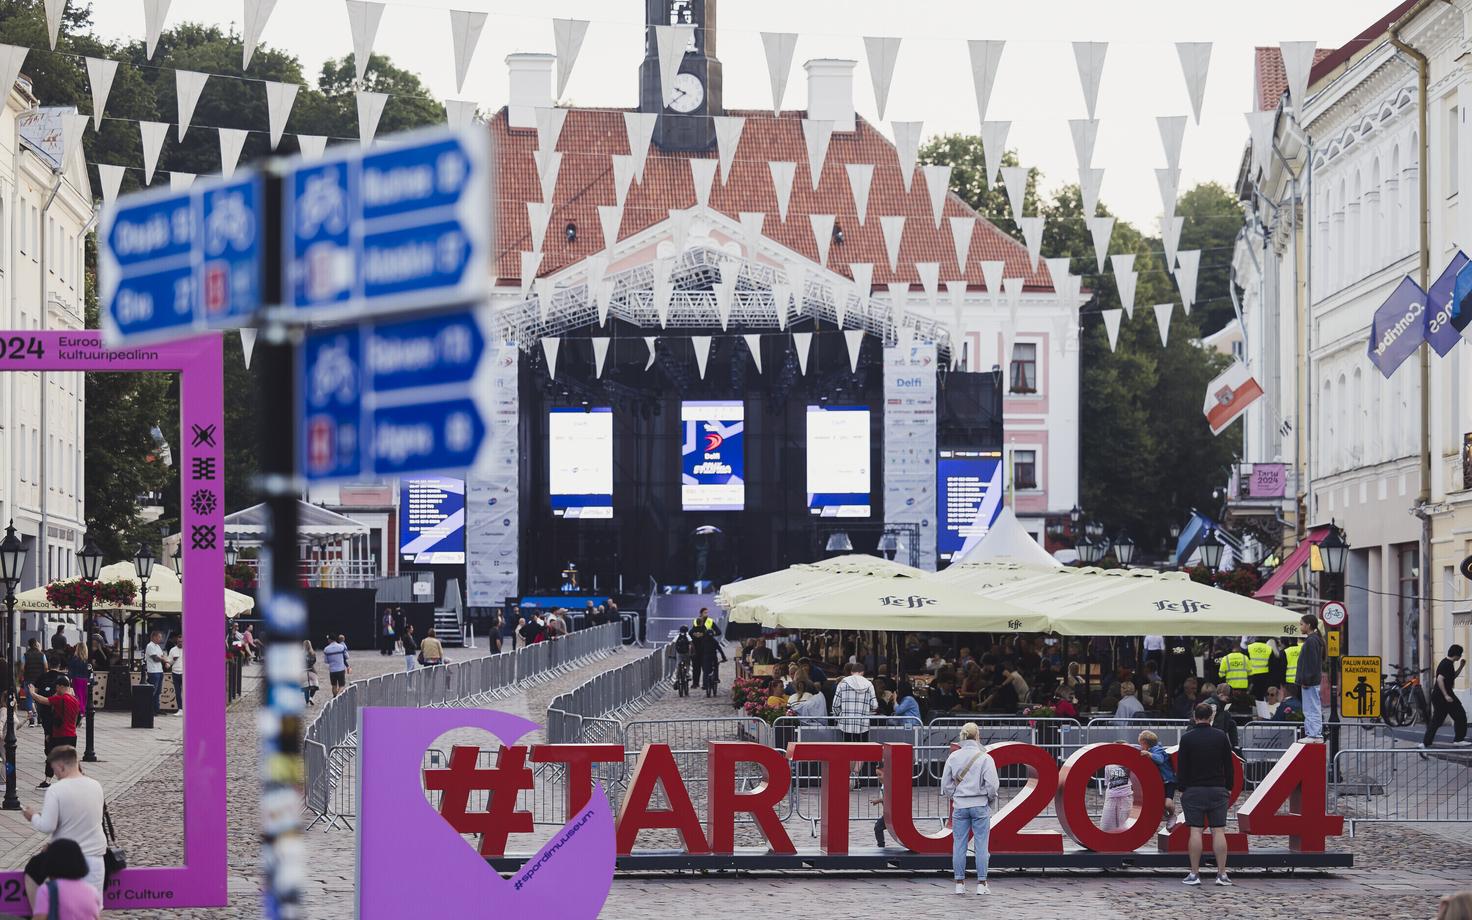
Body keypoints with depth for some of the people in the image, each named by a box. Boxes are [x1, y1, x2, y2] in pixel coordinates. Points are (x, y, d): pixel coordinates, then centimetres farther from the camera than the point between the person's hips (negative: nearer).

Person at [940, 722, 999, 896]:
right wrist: (991, 801, 7)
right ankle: (981, 884, 3)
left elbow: (946, 784, 3)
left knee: (959, 844, 7)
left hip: (960, 806, 2)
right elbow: (992, 784, -10)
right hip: (980, 805, -2)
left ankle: (959, 884, 9)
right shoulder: (985, 758, -9)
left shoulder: (953, 757, 0)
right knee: (981, 845, 3)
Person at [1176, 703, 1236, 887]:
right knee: (1218, 831, 1)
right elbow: (1229, 765, 6)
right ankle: (1222, 874, -3)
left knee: (1195, 831, -2)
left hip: (1193, 790, -1)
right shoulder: (1221, 736, 2)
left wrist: (1182, 788, 7)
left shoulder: (1187, 738, -3)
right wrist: (1228, 787, 14)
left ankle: (1194, 874, -3)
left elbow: (1181, 767, -1)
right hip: (1217, 789, 1)